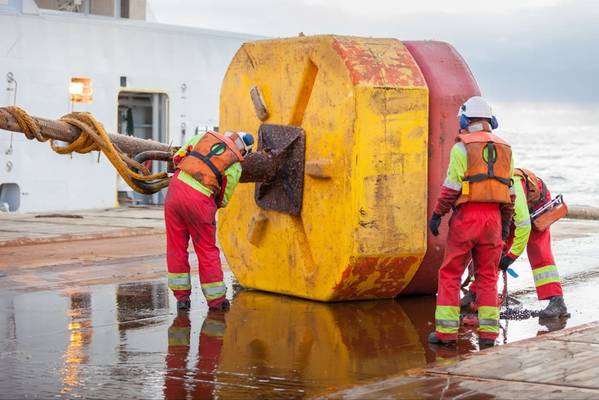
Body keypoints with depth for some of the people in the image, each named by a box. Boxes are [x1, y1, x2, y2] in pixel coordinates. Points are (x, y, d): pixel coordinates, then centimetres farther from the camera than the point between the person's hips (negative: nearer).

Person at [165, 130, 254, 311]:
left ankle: (181, 296, 16)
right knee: (207, 249, 12)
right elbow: (223, 199, 9)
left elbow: (178, 157, 16)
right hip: (199, 199, -3)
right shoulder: (235, 165, 6)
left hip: (177, 185, 3)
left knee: (176, 246, 14)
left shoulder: (206, 136, 13)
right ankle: (216, 300, 18)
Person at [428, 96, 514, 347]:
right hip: (493, 217, 5)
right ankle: (488, 332, 7)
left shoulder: (462, 148, -5)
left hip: (466, 216, -4)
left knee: (449, 274, 4)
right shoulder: (504, 150, 11)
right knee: (487, 276, 11)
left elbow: (451, 187, -10)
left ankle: (446, 331, 1)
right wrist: (506, 222, 20)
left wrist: (437, 215, -3)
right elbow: (509, 190, 13)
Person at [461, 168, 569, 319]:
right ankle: (474, 294, 9)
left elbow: (524, 225, -43)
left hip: (536, 203, -6)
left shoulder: (512, 187, -44)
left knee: (538, 251, -20)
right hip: (509, 213, 6)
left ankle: (557, 302, -27)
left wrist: (512, 256, -37)